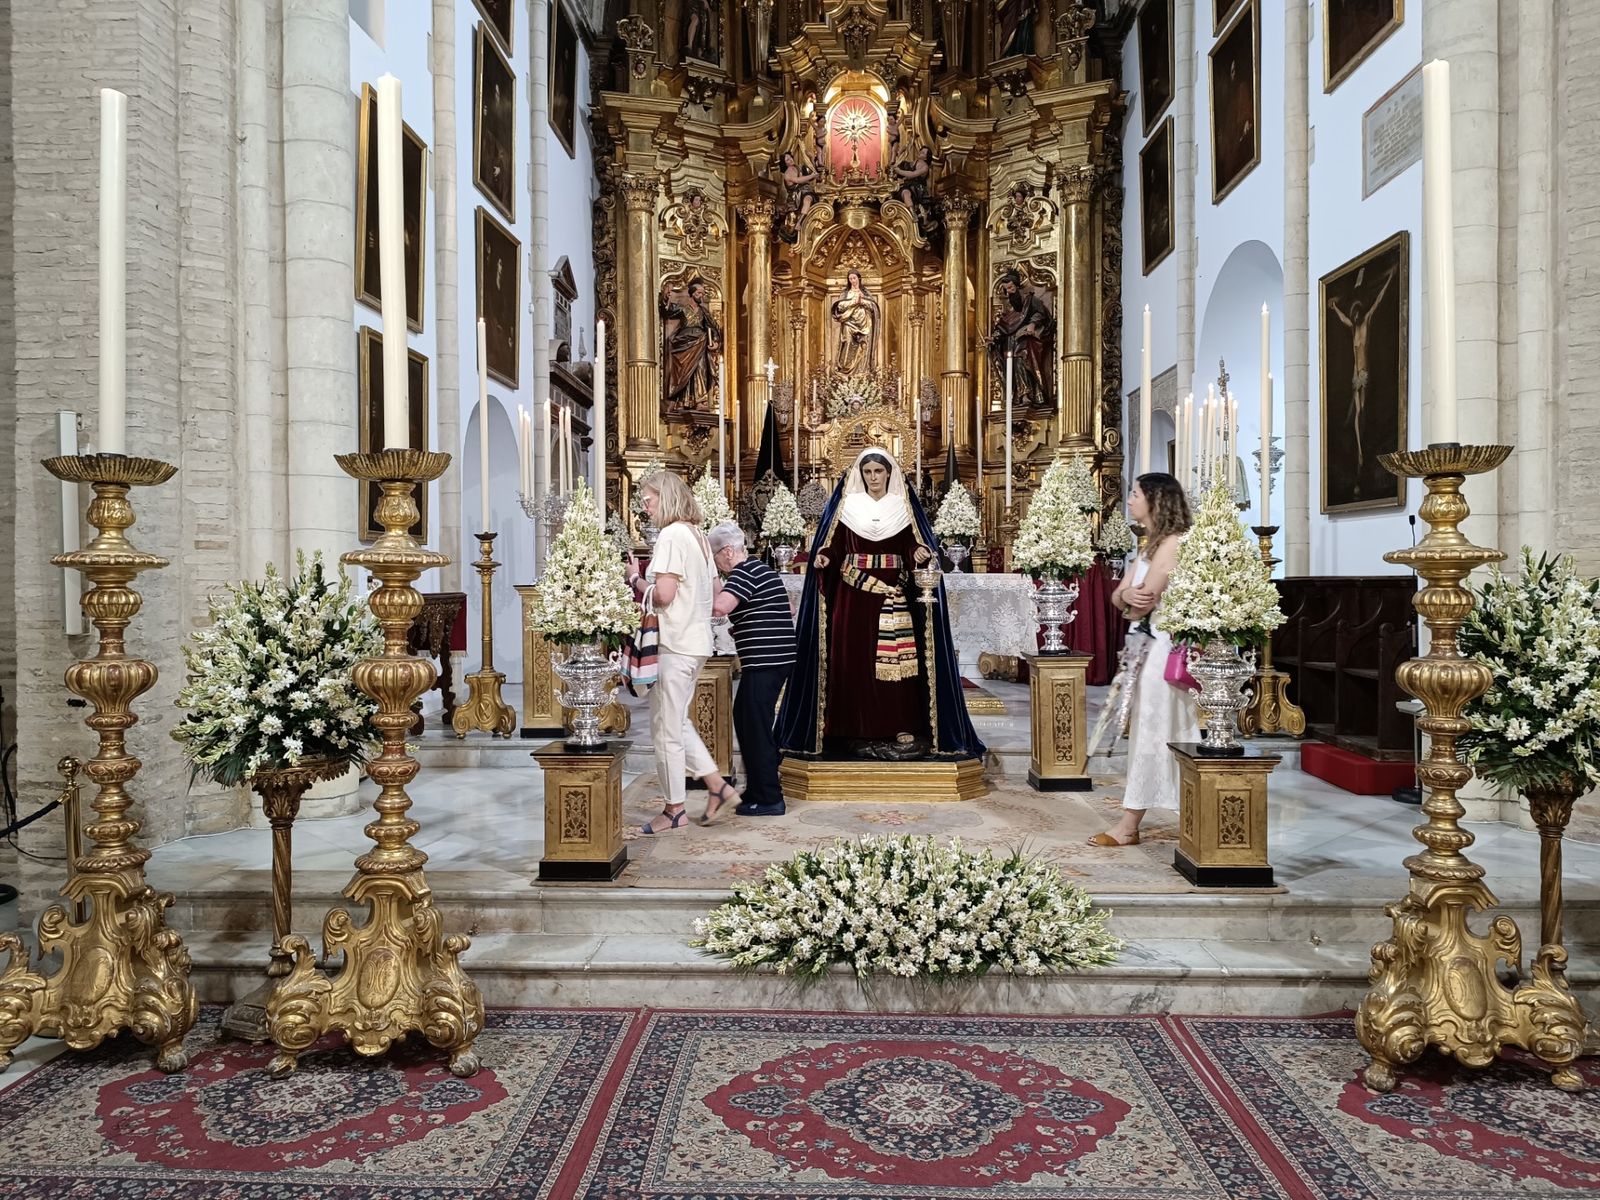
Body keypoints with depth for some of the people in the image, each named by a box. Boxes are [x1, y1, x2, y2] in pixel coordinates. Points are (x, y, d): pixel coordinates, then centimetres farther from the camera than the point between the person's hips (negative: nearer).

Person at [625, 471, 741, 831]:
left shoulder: (671, 535, -14)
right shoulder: (696, 535, 14)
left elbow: (663, 594, -22)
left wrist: (635, 579, -4)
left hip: (674, 644, -10)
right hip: (696, 641, 10)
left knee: (666, 729, 1)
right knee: (677, 722, 19)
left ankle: (674, 808, 10)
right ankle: (718, 786, 19)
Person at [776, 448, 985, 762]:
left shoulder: (903, 506, 8)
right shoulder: (846, 505, 7)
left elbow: (913, 546, 4)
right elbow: (834, 546, 3)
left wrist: (920, 553, -17)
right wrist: (823, 558, -17)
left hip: (894, 593, 0)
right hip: (853, 593, 0)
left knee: (898, 658, -5)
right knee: (854, 658, -2)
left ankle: (902, 729, 0)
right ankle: (859, 731, 5)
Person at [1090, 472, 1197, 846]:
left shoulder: (1171, 543, -15)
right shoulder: (1151, 544, 16)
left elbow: (1141, 605, -19)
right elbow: (1118, 597, 10)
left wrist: (1130, 600, 2)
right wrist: (1126, 595, -12)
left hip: (1160, 646, -9)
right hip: (1146, 644, 9)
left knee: (1151, 732, -3)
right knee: (1146, 732, 11)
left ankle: (1129, 825, 2)